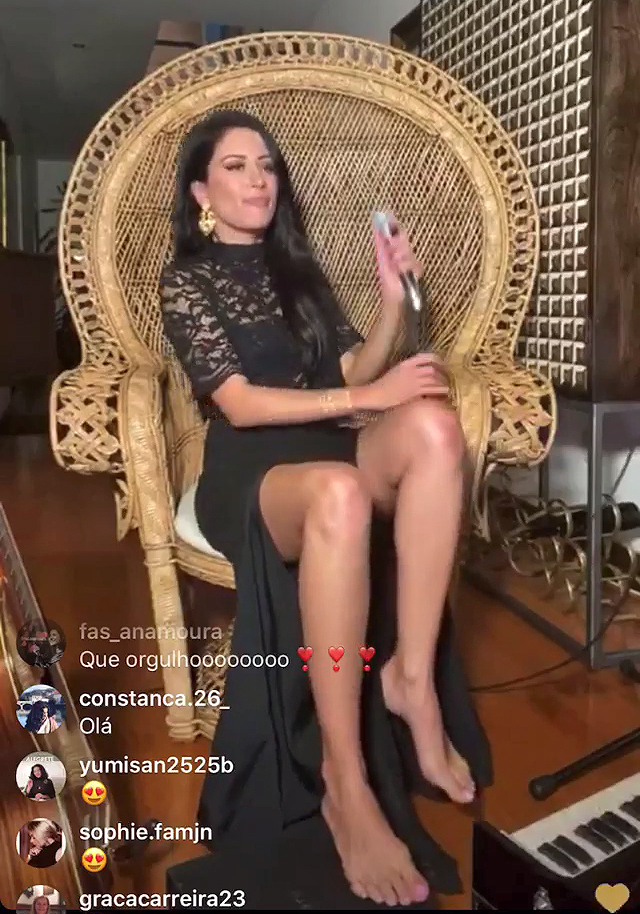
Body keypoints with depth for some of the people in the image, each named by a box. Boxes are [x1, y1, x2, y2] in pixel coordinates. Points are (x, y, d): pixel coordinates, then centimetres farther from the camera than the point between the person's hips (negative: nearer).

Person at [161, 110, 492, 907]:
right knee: (338, 491, -41)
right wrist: (369, 397, -17)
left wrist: (393, 300, -1)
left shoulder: (297, 267, 22)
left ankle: (412, 677, -25)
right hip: (250, 471, -5)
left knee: (432, 425, -29)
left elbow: (352, 374, 15)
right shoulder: (186, 281, 5)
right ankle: (344, 781, -34)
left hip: (332, 452, 5)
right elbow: (240, 402, -10)